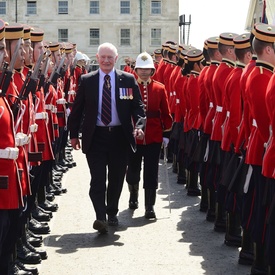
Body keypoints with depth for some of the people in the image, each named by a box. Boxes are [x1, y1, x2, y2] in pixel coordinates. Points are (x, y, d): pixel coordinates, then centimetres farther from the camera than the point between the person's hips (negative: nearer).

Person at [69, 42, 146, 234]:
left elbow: (138, 106, 2)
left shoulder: (128, 79, 1)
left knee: (116, 178, 11)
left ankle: (112, 214, 29)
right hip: (95, 136, -1)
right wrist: (74, 134, 5)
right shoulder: (86, 80, 2)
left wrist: (139, 126, -15)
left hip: (120, 136, 1)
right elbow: (77, 109, 7)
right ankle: (100, 217, -12)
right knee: (98, 179, -9)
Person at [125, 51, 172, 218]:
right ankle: (133, 196, 40)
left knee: (151, 173, 0)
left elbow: (166, 113, 5)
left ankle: (150, 206, 7)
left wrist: (166, 133, 2)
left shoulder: (160, 88, 2)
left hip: (154, 137, 0)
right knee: (133, 170, 14)